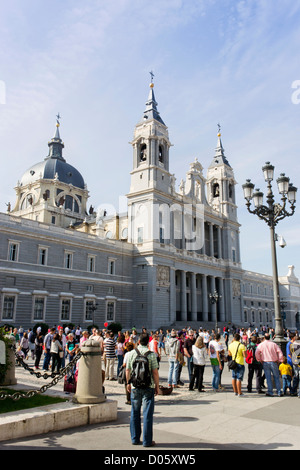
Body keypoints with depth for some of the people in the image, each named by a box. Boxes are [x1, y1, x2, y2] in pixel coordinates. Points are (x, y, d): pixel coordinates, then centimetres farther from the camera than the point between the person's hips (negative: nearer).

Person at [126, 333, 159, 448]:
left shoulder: (132, 353, -1)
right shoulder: (151, 354, -9)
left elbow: (127, 370, 6)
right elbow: (155, 372, -9)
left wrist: (128, 383, 20)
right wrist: (157, 385, 3)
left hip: (135, 387, 3)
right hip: (148, 387, -3)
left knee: (135, 413, 14)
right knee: (147, 414, 5)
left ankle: (135, 439, 22)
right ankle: (147, 441, 11)